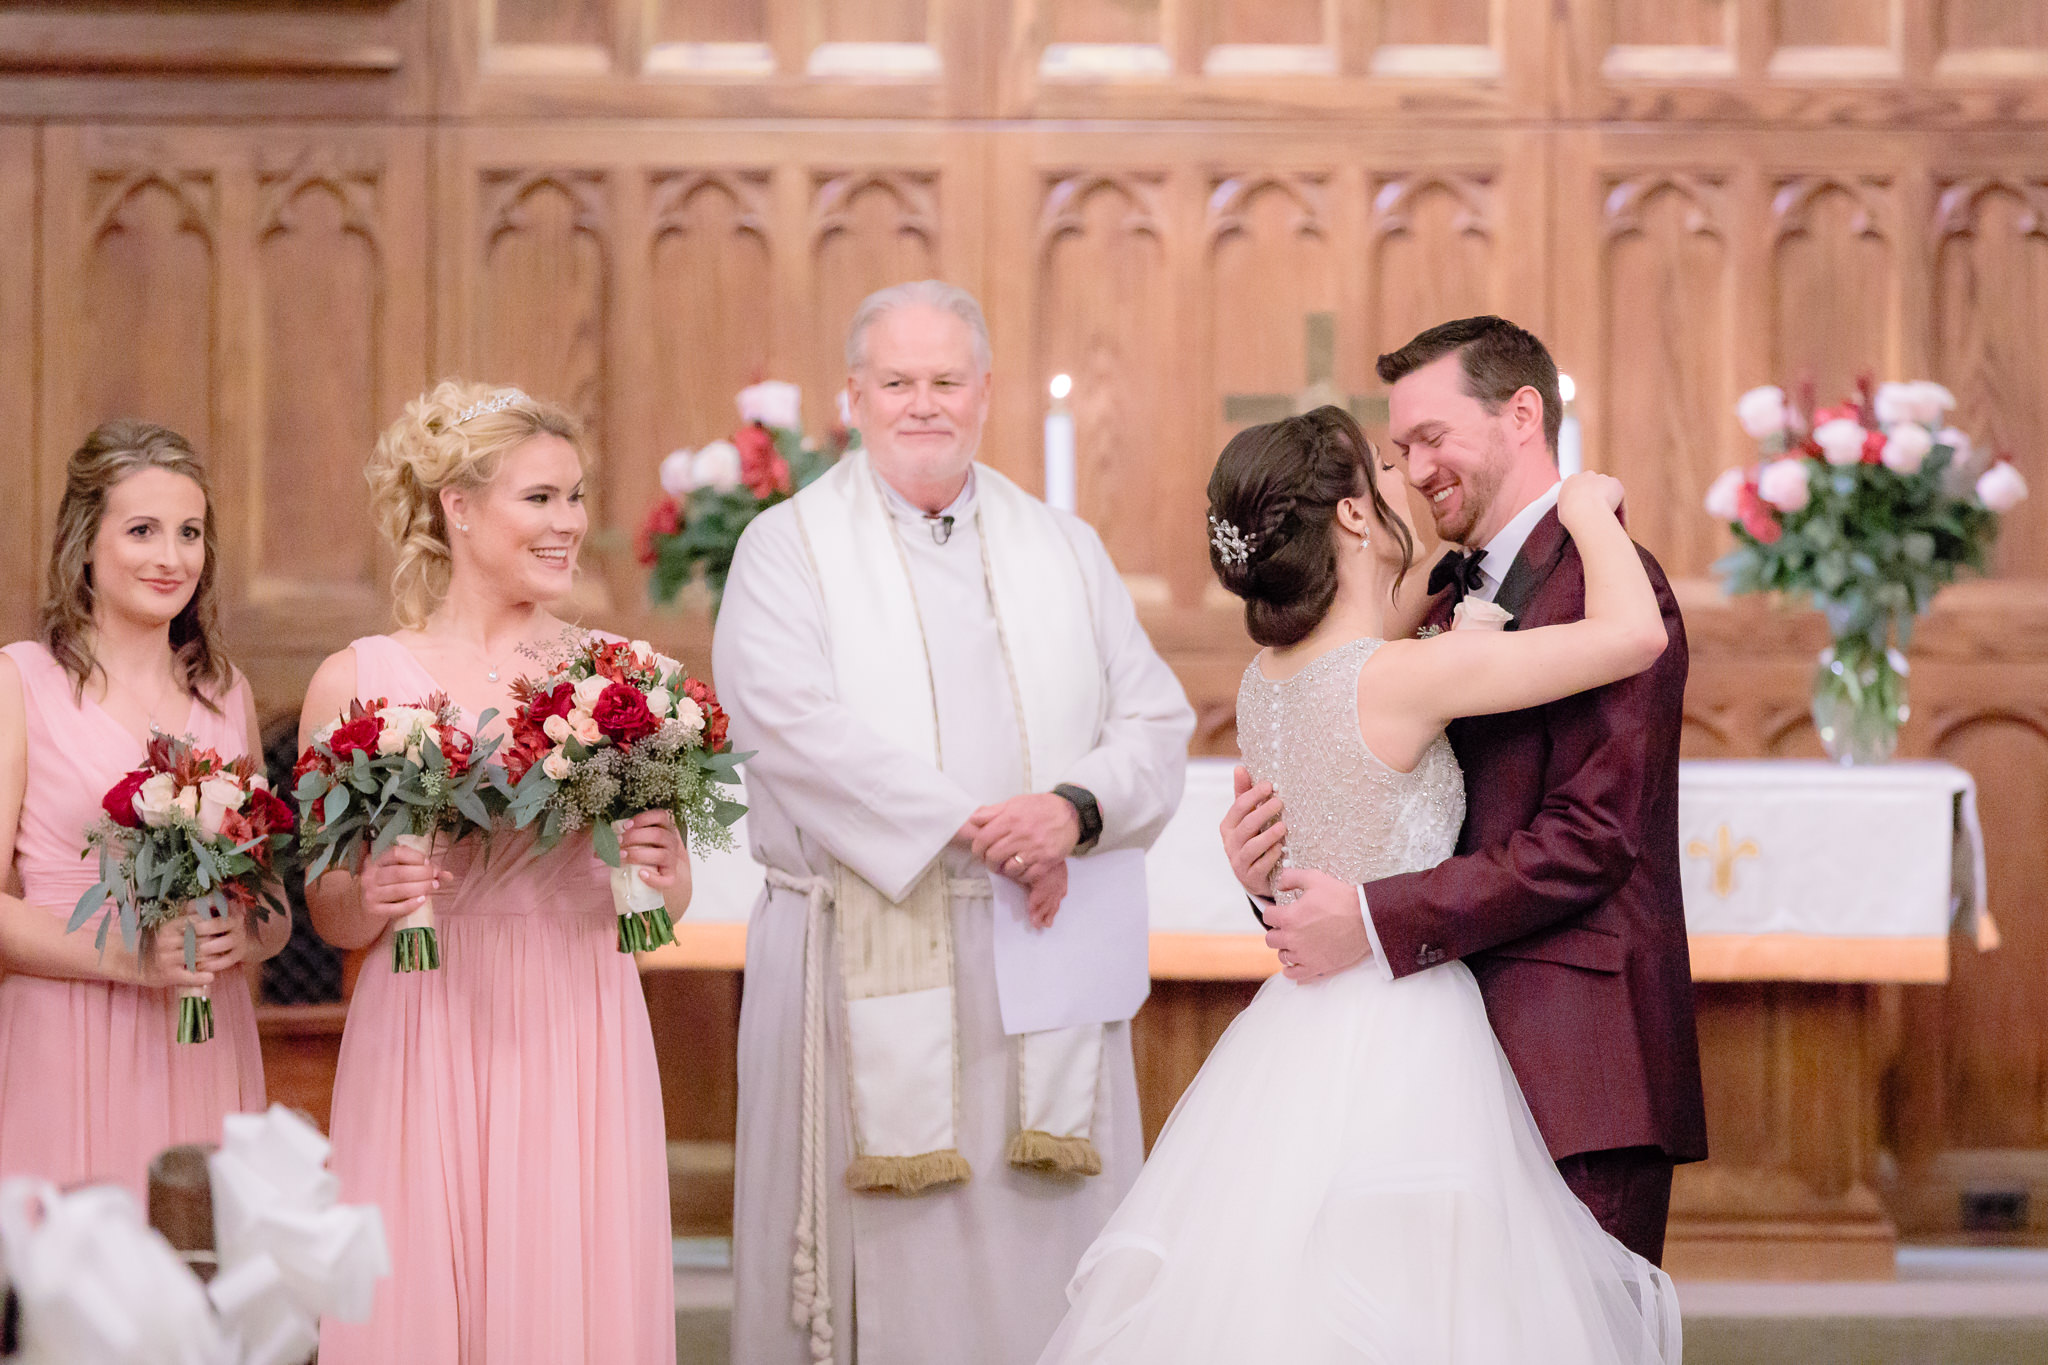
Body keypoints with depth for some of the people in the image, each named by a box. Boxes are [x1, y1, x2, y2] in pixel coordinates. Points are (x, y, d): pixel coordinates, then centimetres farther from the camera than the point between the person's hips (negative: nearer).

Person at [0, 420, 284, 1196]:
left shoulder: (227, 695, 13)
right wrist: (127, 957, -19)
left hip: (205, 1050, 4)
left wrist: (246, 939, -5)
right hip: (67, 1048, -4)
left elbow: (276, 905, 17)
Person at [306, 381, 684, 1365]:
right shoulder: (355, 682, 2)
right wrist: (374, 898, -13)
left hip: (581, 1043, 1)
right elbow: (327, 913, 7)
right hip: (424, 1049, -1)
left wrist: (660, 870, -9)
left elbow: (673, 895, 12)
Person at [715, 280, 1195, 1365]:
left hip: (1044, 954, 3)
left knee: (1046, 1253, 0)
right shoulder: (788, 546, 5)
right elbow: (797, 725, -11)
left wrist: (1077, 809, -12)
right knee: (886, 1258, -4)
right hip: (868, 965, -3)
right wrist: (973, 830, -16)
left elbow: (1155, 723, 9)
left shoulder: (1064, 550, 17)